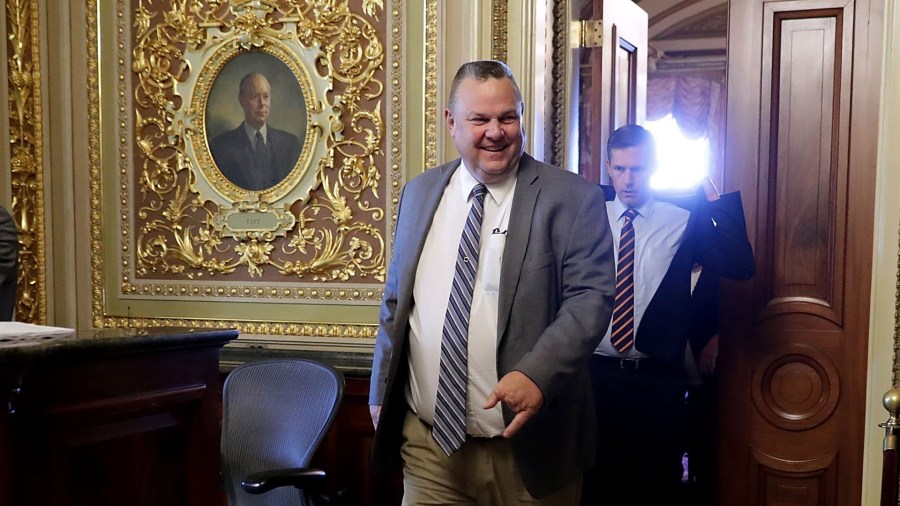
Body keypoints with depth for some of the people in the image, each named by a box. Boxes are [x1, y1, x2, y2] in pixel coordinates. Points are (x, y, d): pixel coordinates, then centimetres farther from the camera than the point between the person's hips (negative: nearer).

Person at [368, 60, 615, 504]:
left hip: (527, 447, -3)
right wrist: (381, 392, 12)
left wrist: (536, 373, -27)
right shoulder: (420, 193, 8)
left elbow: (591, 296, -13)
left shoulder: (573, 198, -6)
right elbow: (396, 300, 13)